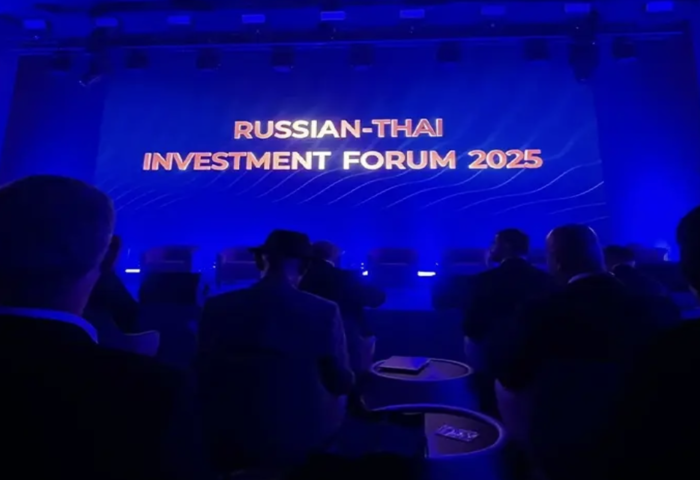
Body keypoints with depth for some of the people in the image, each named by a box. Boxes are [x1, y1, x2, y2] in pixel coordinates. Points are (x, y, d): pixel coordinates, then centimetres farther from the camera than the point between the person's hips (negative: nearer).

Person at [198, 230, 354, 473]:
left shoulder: (218, 307, -14)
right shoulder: (324, 312, -20)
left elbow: (205, 378, -1)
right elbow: (342, 384, -9)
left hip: (238, 439, 2)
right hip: (306, 441, -1)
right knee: (337, 398, 27)